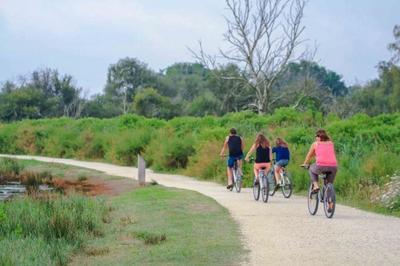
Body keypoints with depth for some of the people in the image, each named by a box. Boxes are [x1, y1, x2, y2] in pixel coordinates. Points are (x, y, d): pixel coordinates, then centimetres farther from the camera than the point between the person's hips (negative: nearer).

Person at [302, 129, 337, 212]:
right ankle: (331, 204, 14)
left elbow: (309, 156, 27)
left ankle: (315, 185, 12)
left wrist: (305, 164, 44)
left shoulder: (315, 144, 16)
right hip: (333, 167, 3)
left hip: (321, 166, -3)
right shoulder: (331, 143, 23)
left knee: (311, 169, 31)